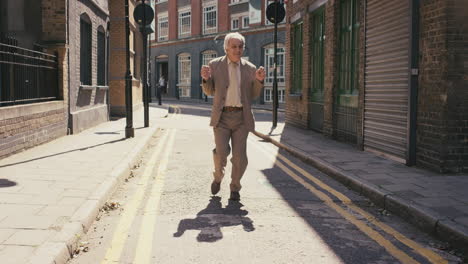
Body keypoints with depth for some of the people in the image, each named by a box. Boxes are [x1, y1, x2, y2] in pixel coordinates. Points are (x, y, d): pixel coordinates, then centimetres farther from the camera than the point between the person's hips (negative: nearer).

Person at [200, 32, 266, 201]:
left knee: (240, 158, -4)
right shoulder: (215, 65, 3)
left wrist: (259, 80, -8)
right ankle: (218, 177, 18)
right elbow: (210, 91, 8)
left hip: (241, 117, 1)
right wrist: (205, 78, -13)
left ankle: (235, 188, 20)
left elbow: (253, 95, 10)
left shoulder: (250, 69, 7)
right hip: (221, 116, -1)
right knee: (221, 152, -14)